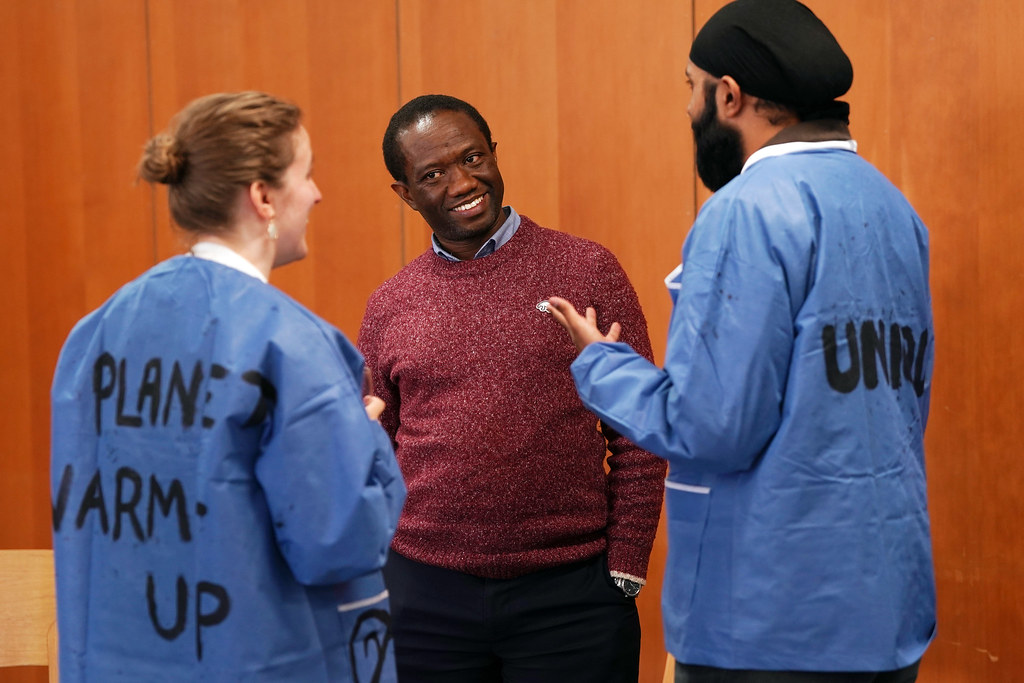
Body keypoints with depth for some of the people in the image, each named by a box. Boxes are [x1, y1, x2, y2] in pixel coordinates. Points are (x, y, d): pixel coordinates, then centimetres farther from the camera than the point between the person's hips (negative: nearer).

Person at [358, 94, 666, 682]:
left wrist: (625, 573, -4)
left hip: (570, 594, -2)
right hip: (426, 595, 2)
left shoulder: (586, 270, 0)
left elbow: (638, 440, 0)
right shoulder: (389, 308, 7)